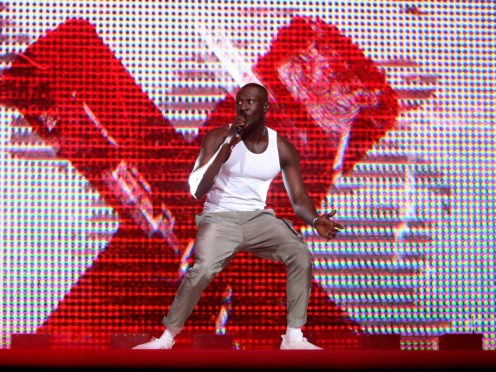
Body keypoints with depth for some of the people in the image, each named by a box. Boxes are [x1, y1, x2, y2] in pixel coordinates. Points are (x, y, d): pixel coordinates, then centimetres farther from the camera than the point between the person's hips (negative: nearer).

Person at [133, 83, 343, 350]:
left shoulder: (282, 148, 1)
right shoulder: (218, 137, -8)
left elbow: (299, 199, 2)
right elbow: (197, 190, -16)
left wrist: (315, 220, -22)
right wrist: (227, 148, -23)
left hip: (258, 218, 3)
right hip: (220, 218, -3)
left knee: (300, 253, -23)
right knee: (203, 269, -30)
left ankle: (293, 338, -14)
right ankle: (166, 338, -13)